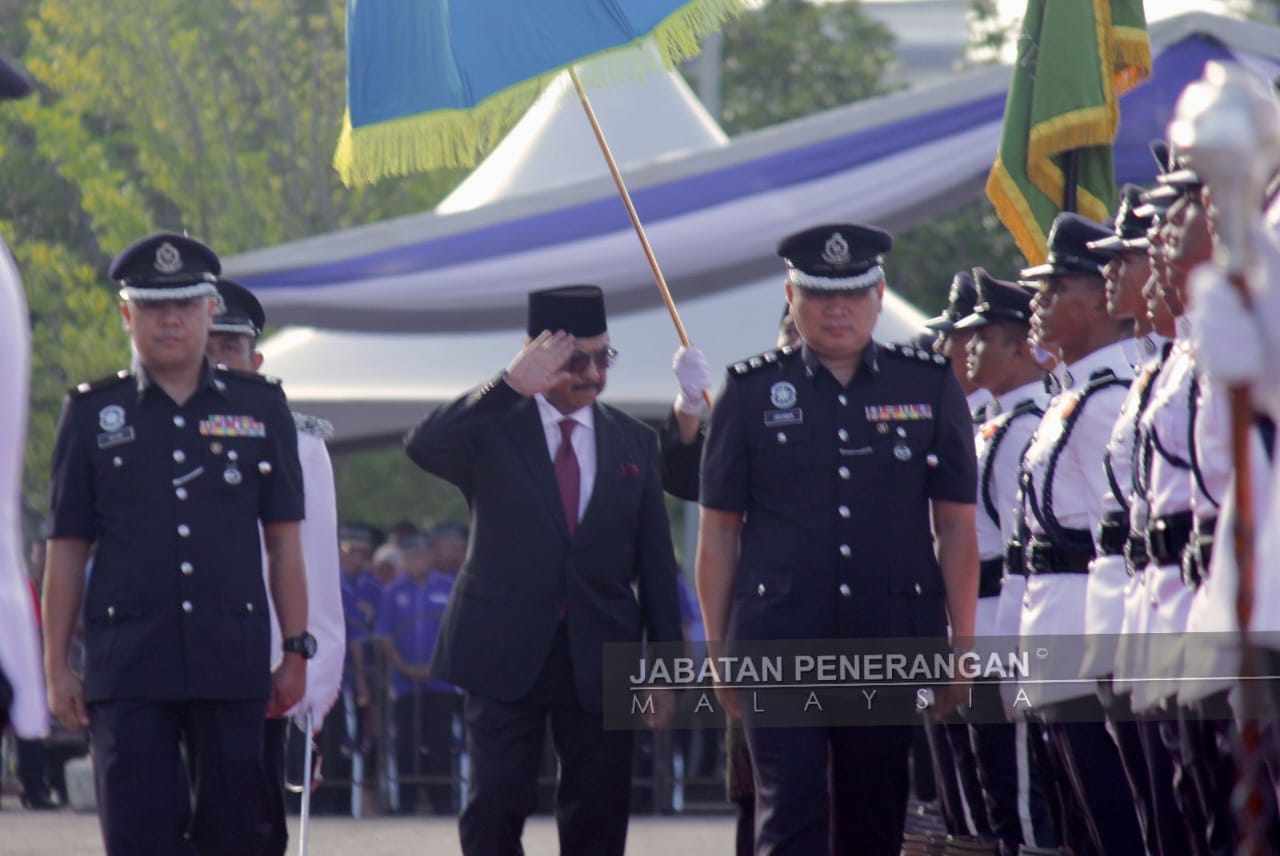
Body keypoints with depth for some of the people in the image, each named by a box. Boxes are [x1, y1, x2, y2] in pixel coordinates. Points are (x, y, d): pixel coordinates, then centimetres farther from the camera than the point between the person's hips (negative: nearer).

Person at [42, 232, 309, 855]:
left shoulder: (260, 408, 10)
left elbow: (284, 541, 11)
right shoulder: (92, 414, 7)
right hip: (129, 664, -1)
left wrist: (295, 651, 6)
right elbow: (67, 549, 8)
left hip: (233, 662, 1)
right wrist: (56, 666, 4)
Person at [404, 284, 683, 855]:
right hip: (505, 655, -3)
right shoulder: (492, 430, 0)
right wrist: (511, 384, -31)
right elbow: (423, 448, -22)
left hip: (599, 658, 3)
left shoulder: (633, 442, 11)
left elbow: (656, 565, 11)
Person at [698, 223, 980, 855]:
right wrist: (717, 650, 4)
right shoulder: (751, 393, 4)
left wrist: (962, 644, 4)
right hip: (778, 639, -2)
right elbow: (718, 533, 7)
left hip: (894, 637, 2)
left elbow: (956, 528, 8)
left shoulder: (931, 388, 7)